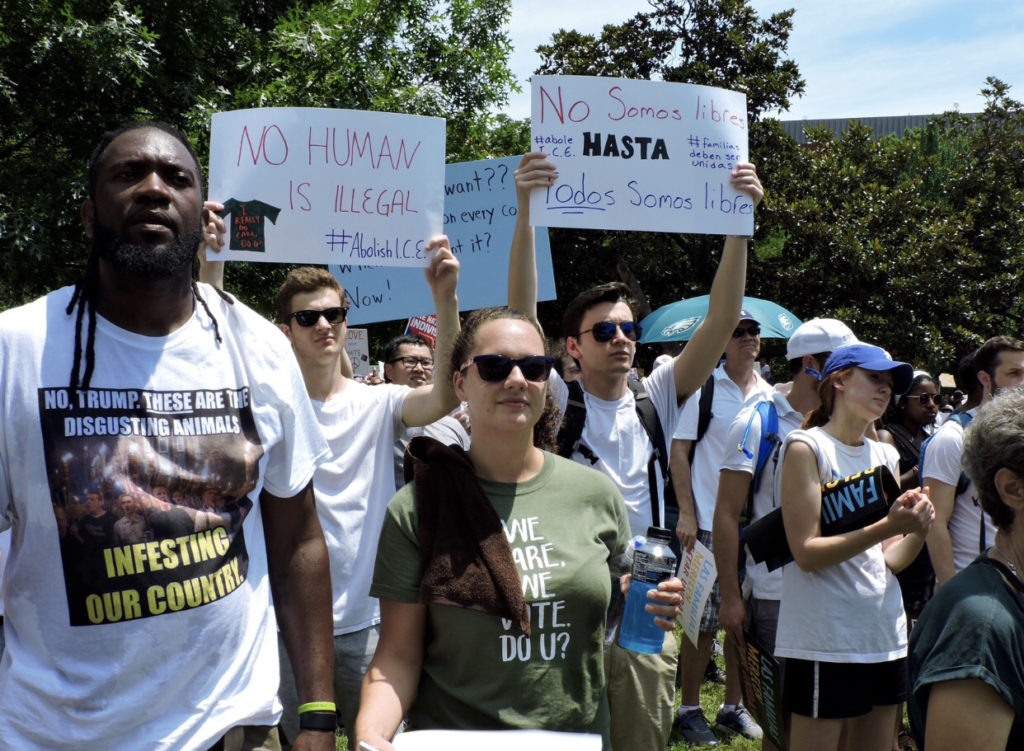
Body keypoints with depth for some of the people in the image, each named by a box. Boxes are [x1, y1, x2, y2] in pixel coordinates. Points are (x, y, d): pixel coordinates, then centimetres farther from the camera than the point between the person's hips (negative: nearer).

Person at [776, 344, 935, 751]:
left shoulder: (885, 455, 11)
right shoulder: (806, 447, -8)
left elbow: (891, 559, 8)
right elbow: (806, 552, -15)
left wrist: (918, 529, -12)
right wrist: (887, 526, -23)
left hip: (884, 636, 7)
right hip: (823, 639, -7)